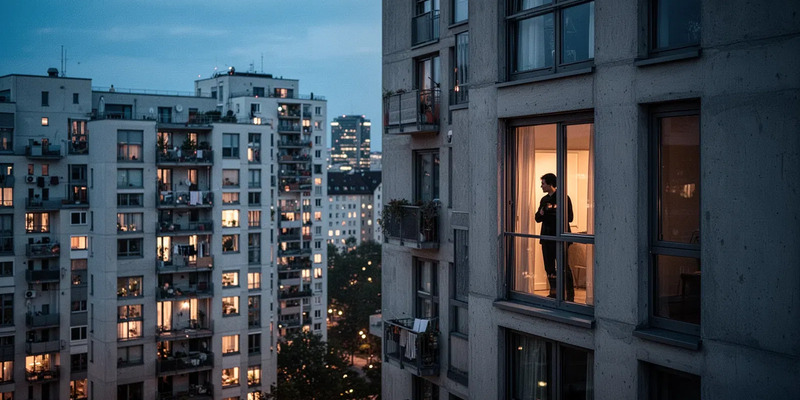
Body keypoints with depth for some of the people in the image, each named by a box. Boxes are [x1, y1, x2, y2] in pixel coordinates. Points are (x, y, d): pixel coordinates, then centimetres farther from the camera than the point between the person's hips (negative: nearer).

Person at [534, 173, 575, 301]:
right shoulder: (544, 199, 15)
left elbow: (569, 218, -13)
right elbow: (537, 218, 14)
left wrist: (552, 212, -15)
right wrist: (541, 213, -9)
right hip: (546, 237, 7)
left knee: (564, 267, -6)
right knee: (549, 267, 9)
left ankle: (570, 295, 0)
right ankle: (553, 293, 18)